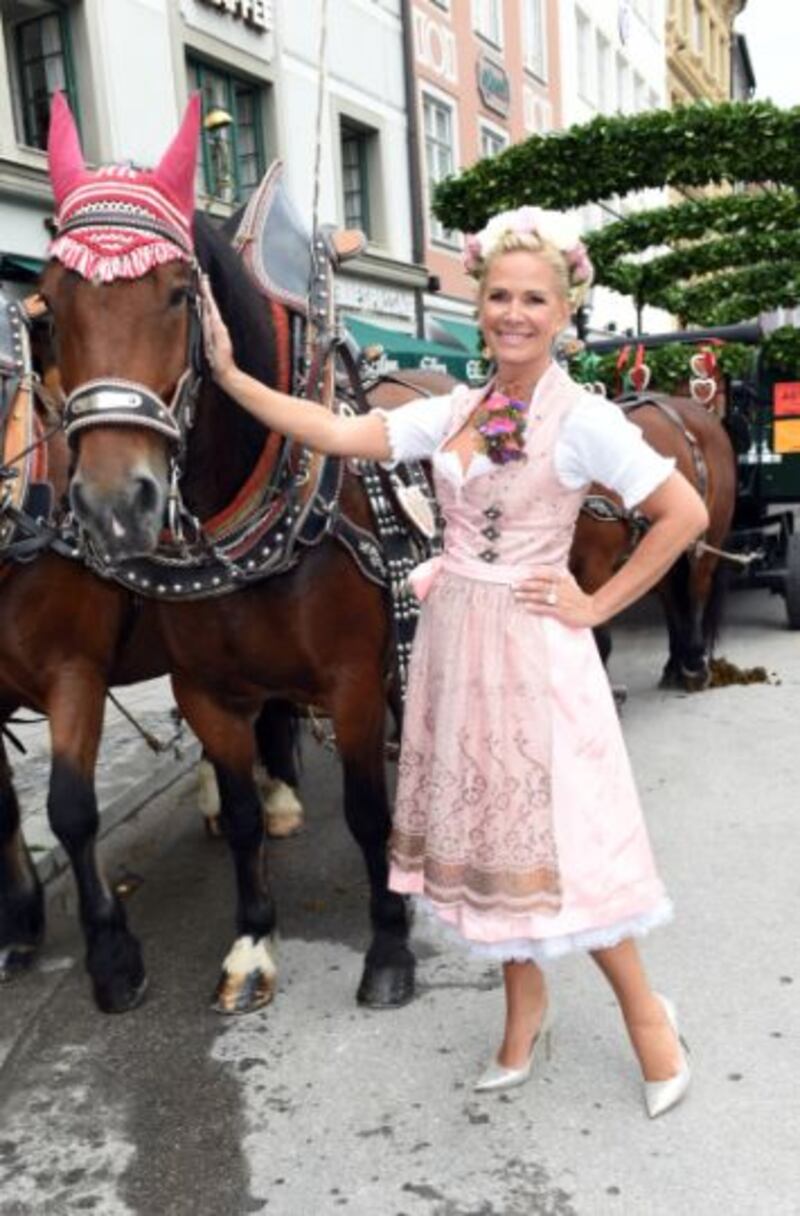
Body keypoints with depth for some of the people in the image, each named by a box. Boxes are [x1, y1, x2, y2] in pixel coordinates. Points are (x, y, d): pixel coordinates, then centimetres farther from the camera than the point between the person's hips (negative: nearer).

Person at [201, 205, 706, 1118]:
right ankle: (525, 1004, 33)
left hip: (530, 649, -6)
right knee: (484, 831, 14)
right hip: (453, 639, 6)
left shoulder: (582, 419, -10)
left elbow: (685, 513, -11)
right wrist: (228, 375, -4)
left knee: (551, 839, 1)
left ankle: (643, 1011, 24)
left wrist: (596, 606, -9)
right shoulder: (452, 412, 6)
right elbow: (337, 435, 1)